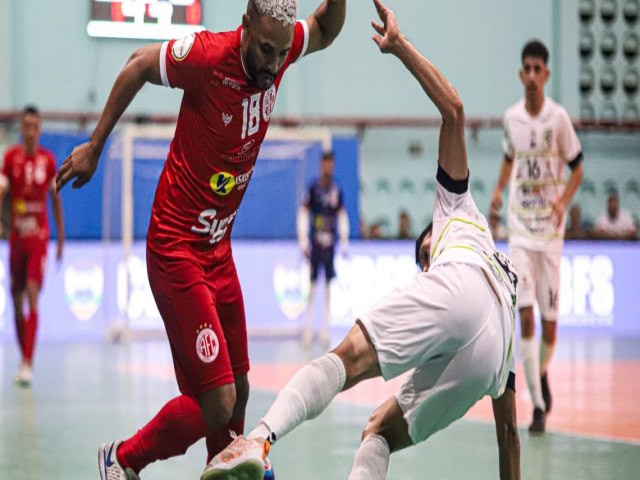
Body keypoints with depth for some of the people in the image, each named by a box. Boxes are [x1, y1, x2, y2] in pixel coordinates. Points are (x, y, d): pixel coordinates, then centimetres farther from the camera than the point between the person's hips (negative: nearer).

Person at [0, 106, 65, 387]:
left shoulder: (49, 160, 1)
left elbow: (56, 200, 9)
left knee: (33, 297, -13)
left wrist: (61, 238, 10)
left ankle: (28, 364, -18)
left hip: (39, 237, -2)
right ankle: (24, 359, 23)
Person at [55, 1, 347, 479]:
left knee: (239, 391, 11)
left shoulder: (279, 47, -3)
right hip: (177, 250, -7)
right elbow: (139, 64, -2)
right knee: (217, 405, -10)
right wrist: (95, 146, 4)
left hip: (219, 250, 7)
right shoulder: (207, 55, -20)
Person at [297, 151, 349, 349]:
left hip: (330, 243, 4)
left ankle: (325, 329, 9)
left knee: (329, 286, 5)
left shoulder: (337, 191, 8)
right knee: (312, 284, -2)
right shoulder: (313, 188, -4)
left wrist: (345, 242, 9)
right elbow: (303, 214, -4)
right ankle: (308, 327, 1)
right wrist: (303, 242, -9)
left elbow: (342, 217, 14)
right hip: (315, 243, -4)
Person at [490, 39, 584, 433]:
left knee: (550, 318, 4)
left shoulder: (558, 118, -7)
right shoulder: (512, 118, 2)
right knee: (525, 315, -8)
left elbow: (577, 169, 1)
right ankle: (538, 405, -7)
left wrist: (563, 202, -17)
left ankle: (543, 374, 34)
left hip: (551, 231, -1)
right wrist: (499, 189, 3)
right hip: (520, 230, 2)